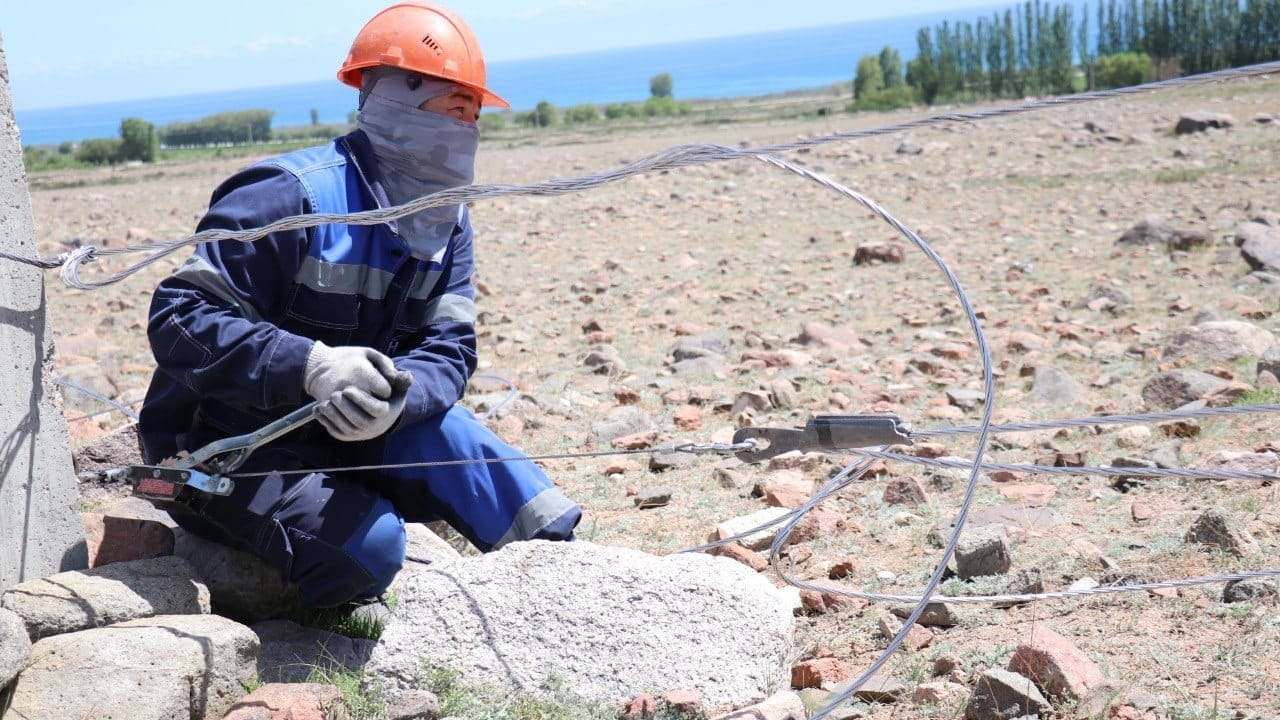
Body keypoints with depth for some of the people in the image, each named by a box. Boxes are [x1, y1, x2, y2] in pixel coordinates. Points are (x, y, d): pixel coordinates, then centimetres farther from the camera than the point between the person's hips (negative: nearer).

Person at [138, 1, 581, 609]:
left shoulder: (448, 223, 2)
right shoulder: (290, 199, -22)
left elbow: (447, 353, -7)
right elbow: (179, 319, -26)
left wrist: (392, 396, -33)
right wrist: (313, 366, -41)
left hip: (340, 439, 6)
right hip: (223, 446, -6)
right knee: (368, 546, -30)